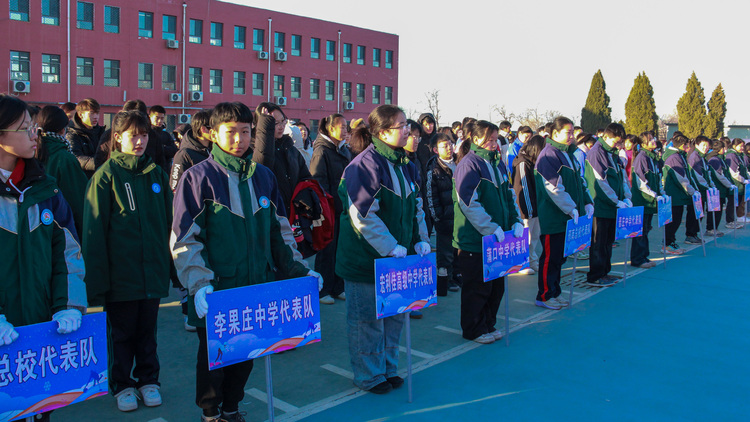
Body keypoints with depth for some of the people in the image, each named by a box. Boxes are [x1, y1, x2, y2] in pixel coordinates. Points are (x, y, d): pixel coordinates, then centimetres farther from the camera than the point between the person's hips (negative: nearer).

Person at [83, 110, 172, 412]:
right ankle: (122, 385, 25)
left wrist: (168, 261, 9)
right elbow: (94, 229, -5)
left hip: (152, 271, 3)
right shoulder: (106, 175, -5)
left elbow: (168, 220, 13)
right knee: (121, 333, 10)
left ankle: (148, 380, 29)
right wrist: (98, 276, -10)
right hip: (120, 272, -3)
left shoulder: (156, 174, 7)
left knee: (147, 331, 14)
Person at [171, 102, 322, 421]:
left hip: (256, 287, 4)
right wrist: (199, 284, -19)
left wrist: (297, 269, 7)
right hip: (216, 291, -4)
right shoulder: (198, 178, -6)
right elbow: (185, 239, -9)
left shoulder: (263, 176, 8)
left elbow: (279, 230, 14)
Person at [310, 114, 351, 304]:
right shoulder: (321, 150, -9)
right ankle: (323, 291, 11)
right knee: (327, 249, 0)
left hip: (344, 207, 7)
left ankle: (338, 288, 22)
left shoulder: (344, 151, 14)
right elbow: (318, 181, -15)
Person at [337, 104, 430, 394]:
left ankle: (388, 368, 34)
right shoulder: (365, 165, -18)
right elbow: (363, 216, -23)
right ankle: (369, 377, 23)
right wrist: (392, 248, -21)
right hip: (366, 258, -8)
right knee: (368, 318, 6)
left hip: (397, 257, 8)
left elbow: (416, 206, 17)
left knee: (395, 314, 16)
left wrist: (420, 240, 6)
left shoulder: (406, 164, 8)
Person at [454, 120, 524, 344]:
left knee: (497, 284, 15)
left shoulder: (498, 163, 12)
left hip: (498, 238, 8)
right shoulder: (469, 164, -13)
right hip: (474, 239, -8)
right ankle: (473, 330, 19)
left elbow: (509, 195, 17)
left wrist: (515, 221, 3)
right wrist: (491, 228, -23)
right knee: (477, 287, 3)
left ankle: (488, 324, 31)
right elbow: (469, 203, -20)